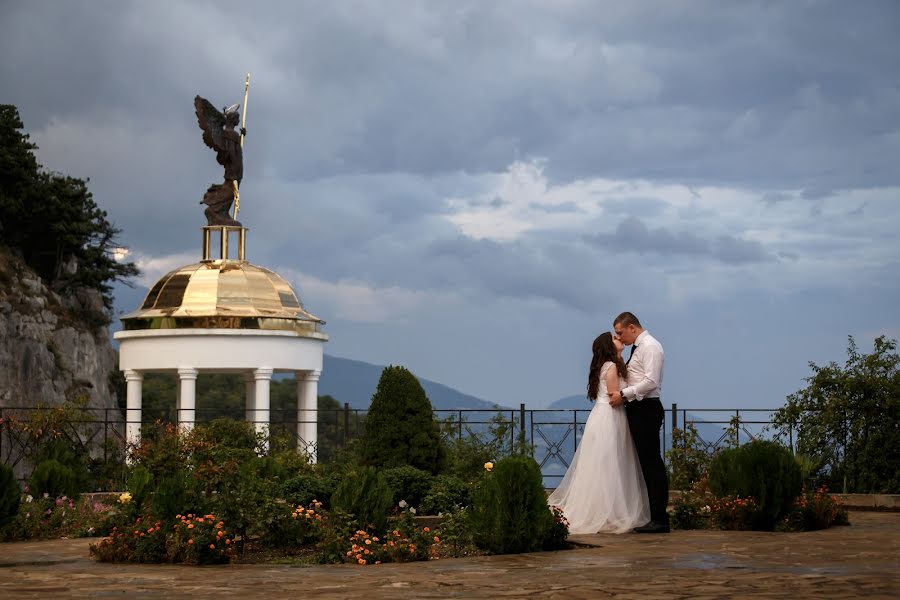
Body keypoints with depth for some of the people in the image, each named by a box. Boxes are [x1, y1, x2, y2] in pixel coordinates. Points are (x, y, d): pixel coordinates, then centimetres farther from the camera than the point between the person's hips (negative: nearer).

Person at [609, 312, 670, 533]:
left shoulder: (650, 346, -10)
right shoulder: (637, 348, 19)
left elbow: (650, 381, -20)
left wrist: (624, 394, -17)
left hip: (646, 409, -10)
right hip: (636, 409, 10)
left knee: (652, 463, -10)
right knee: (646, 463, 9)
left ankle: (659, 519, -10)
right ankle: (653, 517, 11)